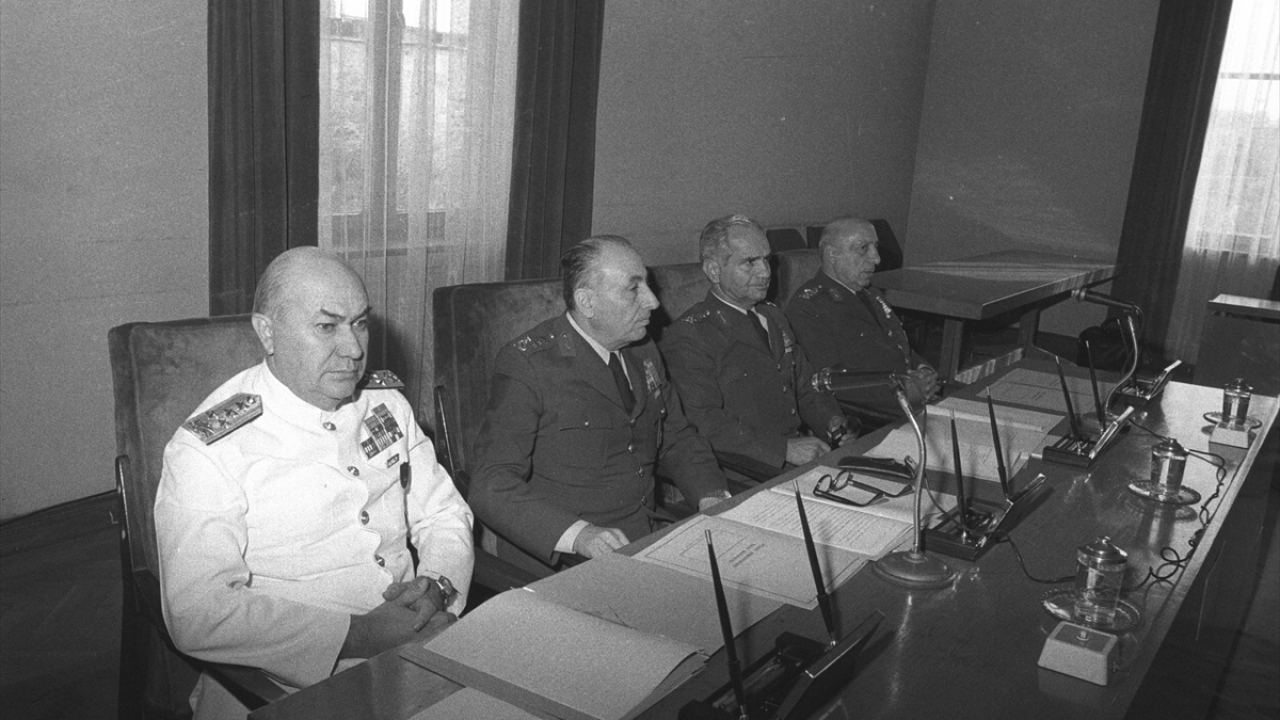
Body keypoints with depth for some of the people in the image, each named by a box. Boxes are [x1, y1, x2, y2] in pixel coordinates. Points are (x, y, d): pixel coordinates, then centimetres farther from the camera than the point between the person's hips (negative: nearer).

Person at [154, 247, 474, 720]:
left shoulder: (387, 403, 9)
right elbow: (197, 613, -18)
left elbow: (444, 516, 14)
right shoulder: (206, 450, -10)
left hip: (419, 655, 5)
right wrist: (360, 635, -23)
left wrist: (437, 587, -8)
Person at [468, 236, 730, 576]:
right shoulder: (525, 364, -13)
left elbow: (677, 439, 22)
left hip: (645, 541, 8)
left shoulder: (643, 352, 11)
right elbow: (492, 487, -18)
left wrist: (713, 497, 2)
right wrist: (578, 534, -33)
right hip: (558, 560, -7)